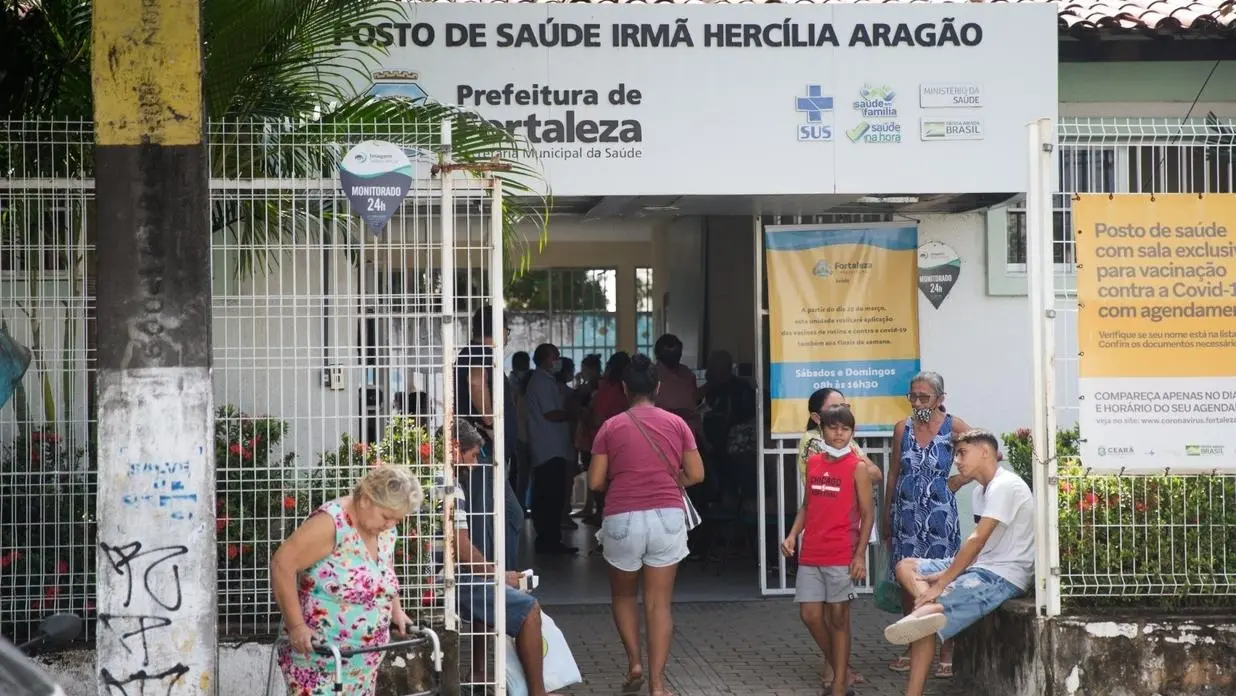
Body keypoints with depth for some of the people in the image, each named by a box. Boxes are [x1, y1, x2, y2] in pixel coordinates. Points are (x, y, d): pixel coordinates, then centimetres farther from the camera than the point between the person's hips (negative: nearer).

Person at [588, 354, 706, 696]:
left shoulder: (611, 427, 2)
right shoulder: (676, 424, 5)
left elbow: (595, 481, 0)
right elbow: (695, 475, 4)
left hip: (623, 519, -1)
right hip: (668, 517, 1)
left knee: (623, 594, 22)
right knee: (659, 604, 5)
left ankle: (634, 661, 9)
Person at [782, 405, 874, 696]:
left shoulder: (857, 467, -5)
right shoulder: (812, 462, 9)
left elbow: (868, 513, -6)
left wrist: (860, 555, -12)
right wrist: (793, 535, 2)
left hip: (841, 555, -4)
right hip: (810, 553, 5)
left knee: (838, 617, 1)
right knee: (810, 614, 4)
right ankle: (835, 663, 26)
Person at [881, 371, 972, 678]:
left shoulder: (952, 426, -4)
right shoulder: (902, 428, 6)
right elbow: (893, 475, 12)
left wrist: (959, 479, -4)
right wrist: (885, 517, 13)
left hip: (939, 513, -3)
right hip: (907, 513, 3)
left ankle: (946, 655, 3)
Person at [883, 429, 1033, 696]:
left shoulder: (1004, 486, -15)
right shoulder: (982, 491, 16)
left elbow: (977, 540, -20)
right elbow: (978, 545, 11)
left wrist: (941, 583, -19)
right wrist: (945, 575, -5)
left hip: (1004, 576, -10)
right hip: (983, 566, 10)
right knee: (906, 567, -1)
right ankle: (933, 609, -23)